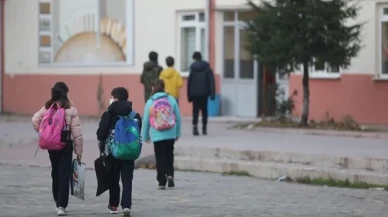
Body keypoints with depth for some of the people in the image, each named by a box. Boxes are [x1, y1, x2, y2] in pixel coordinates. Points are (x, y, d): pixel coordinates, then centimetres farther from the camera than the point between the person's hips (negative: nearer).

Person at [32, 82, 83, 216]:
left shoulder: (47, 108, 0)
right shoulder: (71, 110, -8)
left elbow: (35, 120, -12)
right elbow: (77, 133, -9)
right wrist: (79, 150, -1)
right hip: (66, 145, -3)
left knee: (55, 173, 18)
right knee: (64, 175, -2)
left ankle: (58, 202, 27)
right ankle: (61, 205, -11)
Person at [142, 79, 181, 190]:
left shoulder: (150, 102, -4)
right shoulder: (171, 100, -2)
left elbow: (145, 121, 0)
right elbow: (178, 118, 2)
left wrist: (145, 136, 11)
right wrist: (178, 133, 13)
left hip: (157, 135, -1)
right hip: (170, 134, 1)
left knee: (160, 158, 6)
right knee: (169, 155, 17)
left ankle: (162, 182, 6)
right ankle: (170, 174, -3)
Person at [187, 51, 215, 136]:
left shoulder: (193, 68, -1)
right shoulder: (207, 68, 1)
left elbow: (189, 82, -1)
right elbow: (211, 81, -4)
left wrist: (189, 95, 4)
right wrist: (212, 93, -4)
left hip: (195, 93, -1)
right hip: (204, 93, 1)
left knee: (195, 110, 0)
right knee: (204, 110, 12)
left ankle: (195, 127, -17)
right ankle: (204, 128, 12)